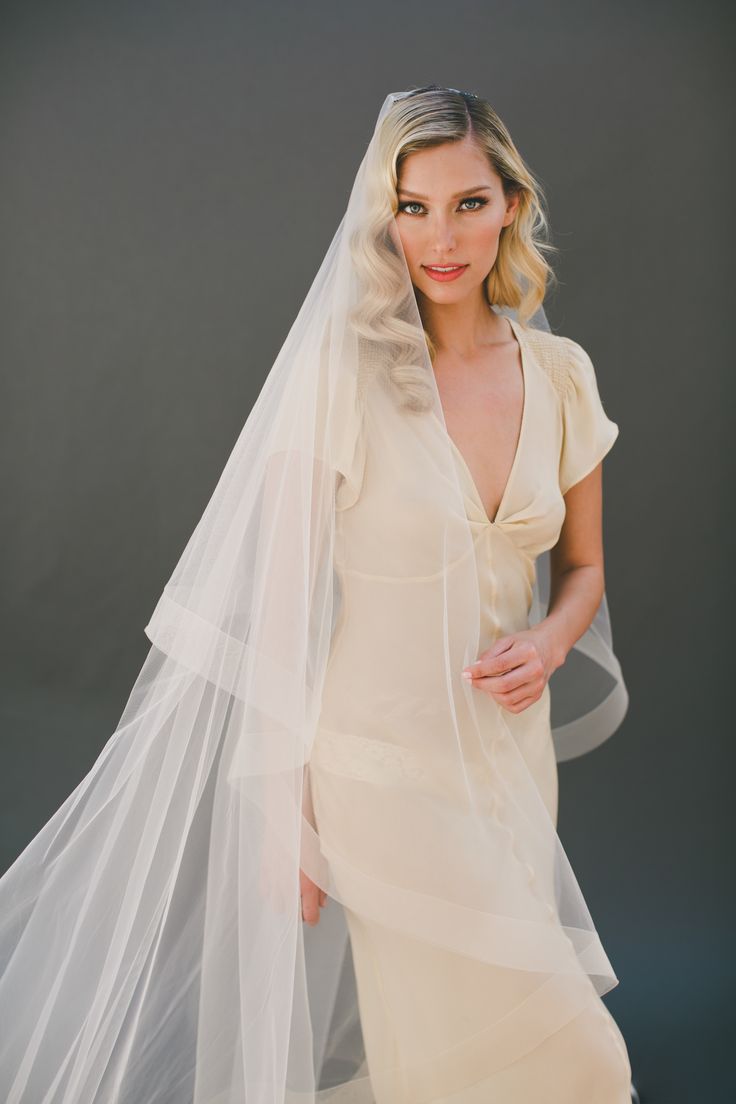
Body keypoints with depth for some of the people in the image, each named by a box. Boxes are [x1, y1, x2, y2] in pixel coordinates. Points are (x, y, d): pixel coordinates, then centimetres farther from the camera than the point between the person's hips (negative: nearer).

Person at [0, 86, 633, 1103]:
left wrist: (550, 643, -8)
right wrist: (283, 815, -11)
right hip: (382, 762, -5)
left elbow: (583, 567, 14)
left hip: (508, 748, 5)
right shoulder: (340, 372, -14)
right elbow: (283, 603, -12)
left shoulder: (561, 375, 1)